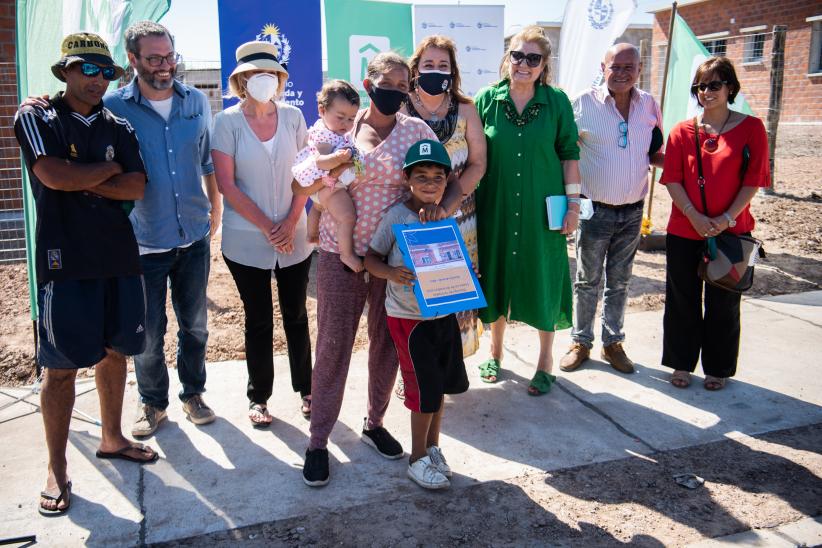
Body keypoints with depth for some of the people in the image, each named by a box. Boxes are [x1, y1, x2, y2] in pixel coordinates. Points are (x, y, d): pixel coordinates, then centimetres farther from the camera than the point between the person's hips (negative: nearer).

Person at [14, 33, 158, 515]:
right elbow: (54, 176, -17)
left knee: (114, 351, 13)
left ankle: (112, 439, 31)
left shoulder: (119, 127, 10)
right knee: (62, 365, 0)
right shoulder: (36, 117, -1)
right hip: (65, 260, -4)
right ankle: (57, 471, 13)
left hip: (119, 256, 5)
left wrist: (82, 181, -12)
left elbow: (137, 187, -2)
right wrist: (109, 168, -4)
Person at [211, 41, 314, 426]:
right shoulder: (228, 121, -4)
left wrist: (291, 222, -9)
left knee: (296, 315, 12)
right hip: (246, 240, -2)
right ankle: (258, 397, 23)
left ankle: (305, 387, 28)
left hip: (294, 236, 2)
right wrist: (267, 227, -12)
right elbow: (226, 184, -8)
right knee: (259, 320, 8)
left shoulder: (292, 117, 4)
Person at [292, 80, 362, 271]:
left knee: (318, 207, 35)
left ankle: (312, 234, 60)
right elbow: (321, 162, -39)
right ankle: (347, 254, -8)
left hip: (322, 185, 12)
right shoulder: (324, 135, -28)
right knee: (348, 217, -18)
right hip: (327, 185, -12)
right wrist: (337, 158, -53)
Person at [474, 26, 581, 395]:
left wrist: (573, 203, -2)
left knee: (543, 281, 6)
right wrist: (469, 202, 0)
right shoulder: (486, 99, -1)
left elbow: (569, 155, 2)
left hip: (542, 211, 0)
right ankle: (495, 351, 31)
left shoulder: (557, 102, -1)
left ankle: (545, 361, 23)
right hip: (496, 210, 1)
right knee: (496, 278, 10)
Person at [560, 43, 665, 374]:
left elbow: (654, 154, 14)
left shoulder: (649, 105, 4)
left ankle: (613, 343, 27)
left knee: (619, 282, 13)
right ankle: (580, 342, 23)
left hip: (632, 210, 4)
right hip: (595, 209, -3)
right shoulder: (585, 103, -8)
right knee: (587, 281, 8)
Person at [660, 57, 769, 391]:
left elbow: (753, 180, -3)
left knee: (723, 303, 8)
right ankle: (682, 363, 24)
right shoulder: (682, 131, 4)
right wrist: (695, 217, -13)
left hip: (731, 231, -1)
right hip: (684, 231, 1)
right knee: (682, 300, 8)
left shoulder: (751, 128, 1)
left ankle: (718, 368, 24)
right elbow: (672, 179, -1)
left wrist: (727, 218, -14)